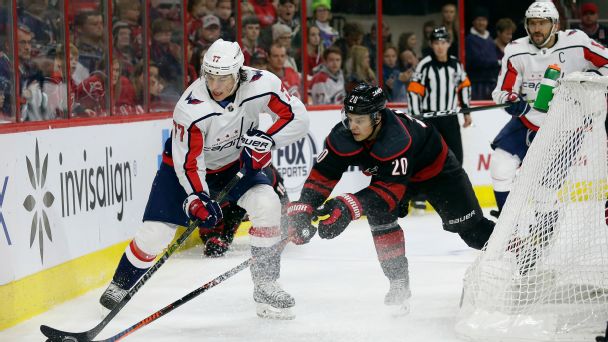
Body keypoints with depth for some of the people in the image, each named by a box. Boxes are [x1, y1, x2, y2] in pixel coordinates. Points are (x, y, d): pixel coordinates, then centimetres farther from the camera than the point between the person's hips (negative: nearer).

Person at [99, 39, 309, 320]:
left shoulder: (262, 84, -26)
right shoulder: (191, 107, -34)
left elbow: (297, 117, -15)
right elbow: (188, 162, -29)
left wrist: (267, 139, -28)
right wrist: (197, 199, -42)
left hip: (237, 162, 3)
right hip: (184, 166, -3)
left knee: (267, 205, -20)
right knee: (156, 231, -9)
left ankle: (266, 286, -6)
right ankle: (121, 284, 18)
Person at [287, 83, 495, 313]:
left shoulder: (398, 139, -44)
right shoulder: (343, 136, -27)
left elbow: (392, 187, -47)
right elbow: (323, 174, -23)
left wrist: (348, 206, -57)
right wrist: (303, 209, -38)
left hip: (434, 166, -5)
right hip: (386, 170, 5)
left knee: (468, 226, -1)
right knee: (379, 214, -20)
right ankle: (398, 282, -9)